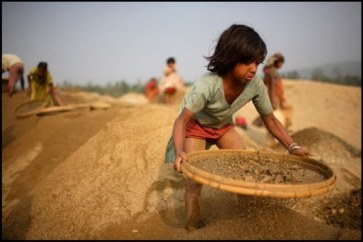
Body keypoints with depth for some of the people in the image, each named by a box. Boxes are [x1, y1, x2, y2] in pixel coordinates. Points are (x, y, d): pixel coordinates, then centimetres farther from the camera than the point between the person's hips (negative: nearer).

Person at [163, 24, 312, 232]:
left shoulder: (256, 85, -23)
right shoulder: (207, 85, -38)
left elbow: (270, 119, -11)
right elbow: (182, 120, -35)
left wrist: (292, 146, -22)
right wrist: (179, 152, -52)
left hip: (223, 126, 5)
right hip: (195, 126, -4)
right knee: (195, 178, -11)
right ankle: (194, 227, 11)